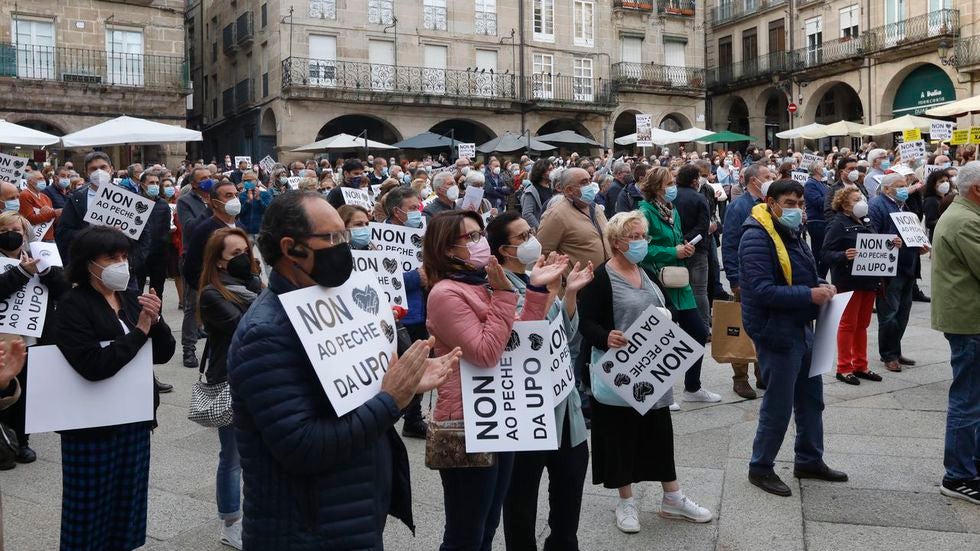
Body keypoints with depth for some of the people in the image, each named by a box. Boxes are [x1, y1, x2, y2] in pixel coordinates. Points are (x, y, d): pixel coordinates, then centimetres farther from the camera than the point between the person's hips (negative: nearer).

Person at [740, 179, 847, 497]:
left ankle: (809, 461, 35)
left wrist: (821, 286, 1)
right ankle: (760, 468, 17)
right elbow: (762, 291, -27)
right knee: (778, 406, 0)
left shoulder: (792, 233, 10)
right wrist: (809, 295, -26)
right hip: (776, 333, -9)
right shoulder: (758, 238, -19)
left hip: (801, 328, 9)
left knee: (811, 398, 19)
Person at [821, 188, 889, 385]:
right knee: (848, 324, 0)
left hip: (868, 280, 7)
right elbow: (826, 254, -17)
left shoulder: (866, 222, 12)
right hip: (849, 282, -7)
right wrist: (844, 255, -35)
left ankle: (860, 365, 22)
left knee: (862, 324, 13)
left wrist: (893, 245, 1)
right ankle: (844, 368, 9)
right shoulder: (838, 224, -12)